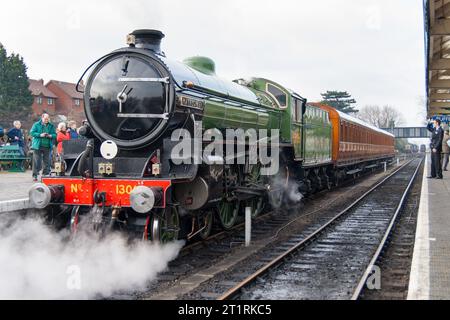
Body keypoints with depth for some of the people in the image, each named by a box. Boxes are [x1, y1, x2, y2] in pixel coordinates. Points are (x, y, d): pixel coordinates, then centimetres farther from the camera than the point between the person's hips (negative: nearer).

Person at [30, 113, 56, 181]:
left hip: (47, 146, 3)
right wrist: (40, 135, -15)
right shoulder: (36, 125, 4)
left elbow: (55, 135, 11)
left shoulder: (51, 126, 12)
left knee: (47, 162, 5)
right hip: (38, 146, -3)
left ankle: (46, 174, 12)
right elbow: (32, 132, -3)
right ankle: (35, 175, 1)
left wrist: (50, 136, -11)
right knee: (36, 162, -3)